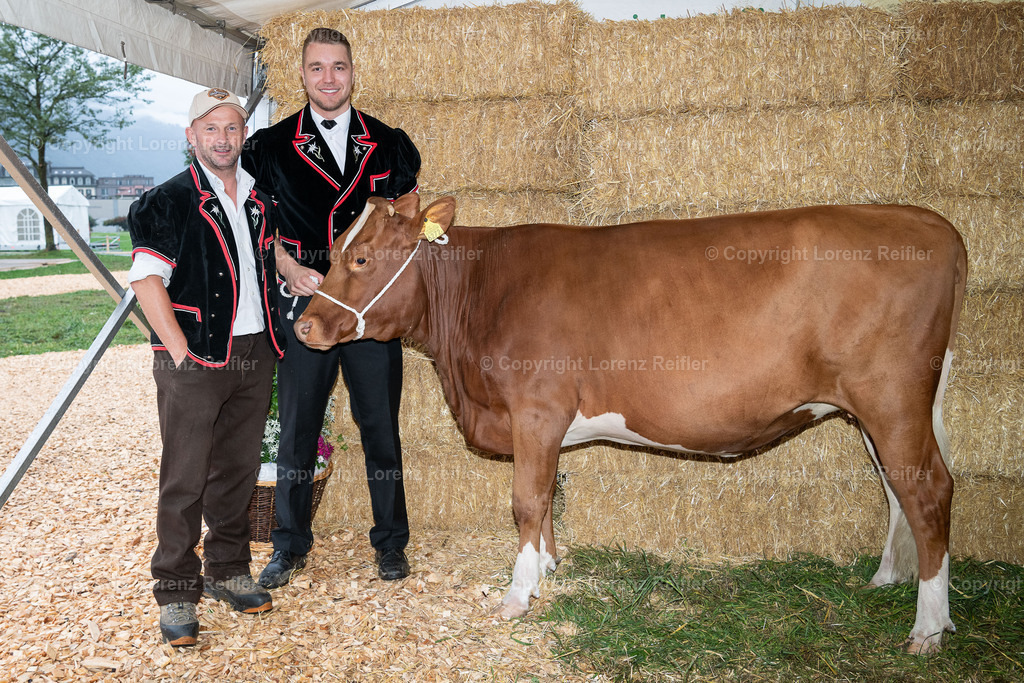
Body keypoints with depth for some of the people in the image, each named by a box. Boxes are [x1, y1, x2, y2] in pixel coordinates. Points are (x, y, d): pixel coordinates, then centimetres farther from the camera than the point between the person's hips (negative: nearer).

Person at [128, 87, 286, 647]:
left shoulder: (261, 199, 14)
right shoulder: (168, 201, -4)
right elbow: (146, 279, -11)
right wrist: (181, 352, -16)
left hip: (255, 354, 5)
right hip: (195, 359, -5)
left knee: (238, 469, 13)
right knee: (185, 478, -2)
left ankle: (228, 571, 27)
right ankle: (176, 593, 9)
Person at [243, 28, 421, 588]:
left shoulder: (389, 144, 8)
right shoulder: (271, 146, 5)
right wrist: (290, 268, -7)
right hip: (304, 300, 0)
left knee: (380, 425, 6)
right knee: (297, 427, 7)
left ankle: (390, 542, 22)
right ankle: (289, 546, 24)